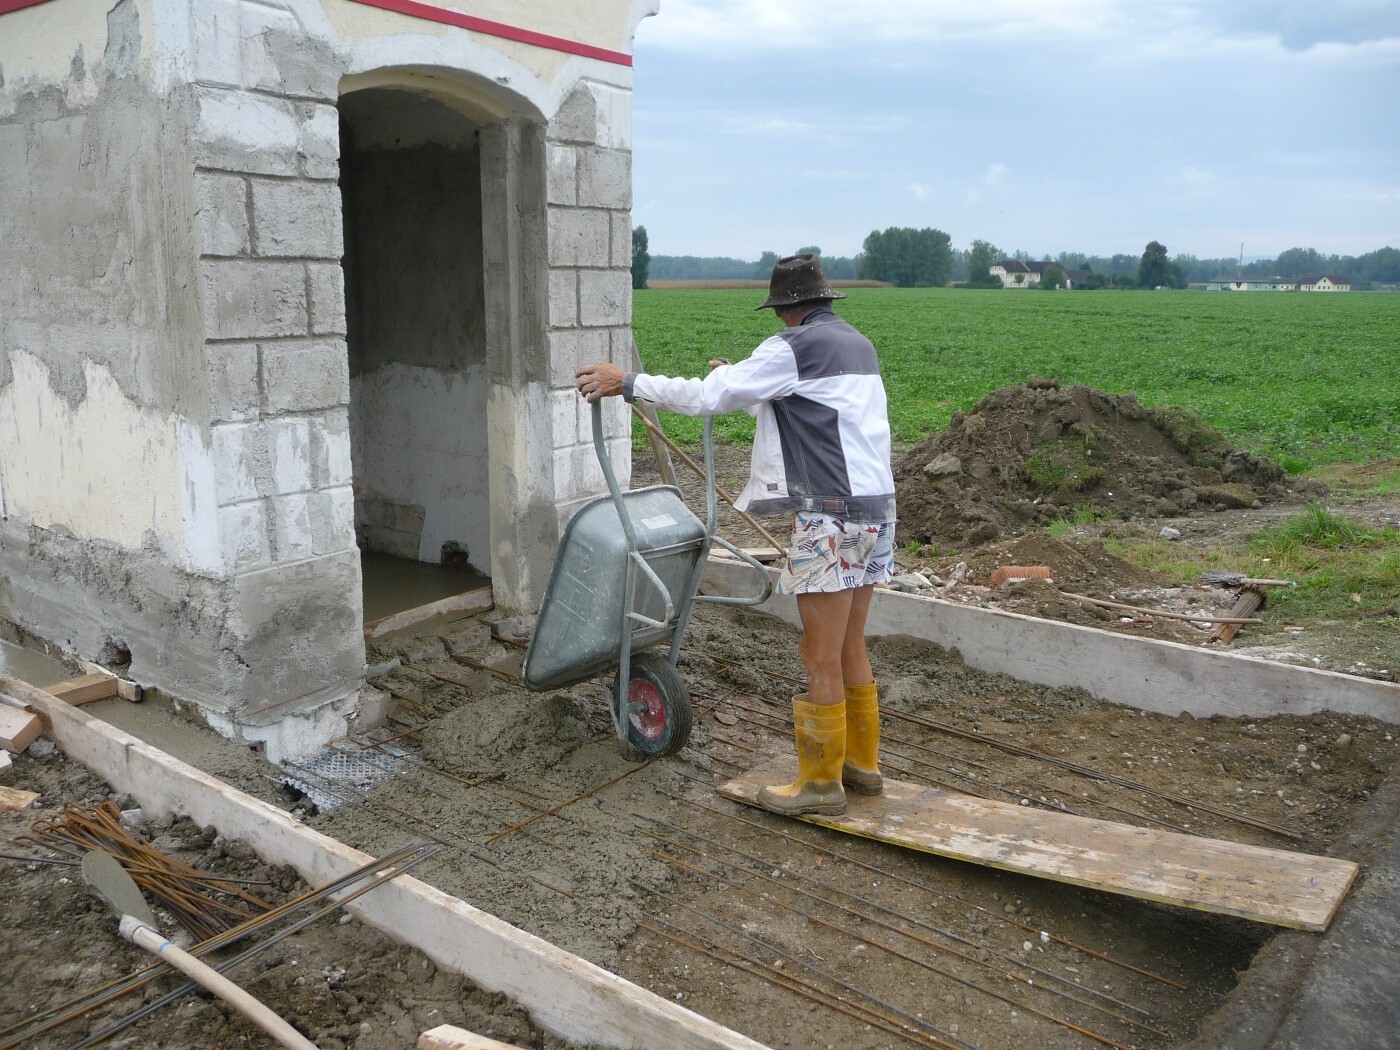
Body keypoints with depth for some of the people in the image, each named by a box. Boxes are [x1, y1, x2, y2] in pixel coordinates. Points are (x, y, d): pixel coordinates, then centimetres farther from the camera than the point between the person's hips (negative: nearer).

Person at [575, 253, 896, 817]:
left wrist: (628, 382, -5)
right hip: (875, 507, 9)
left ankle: (821, 782, 12)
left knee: (821, 658, 1)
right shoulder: (858, 344, 17)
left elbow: (705, 397, -13)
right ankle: (862, 763, 29)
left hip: (831, 516, -9)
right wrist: (740, 381, 38)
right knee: (850, 648, 18)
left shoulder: (793, 348, -10)